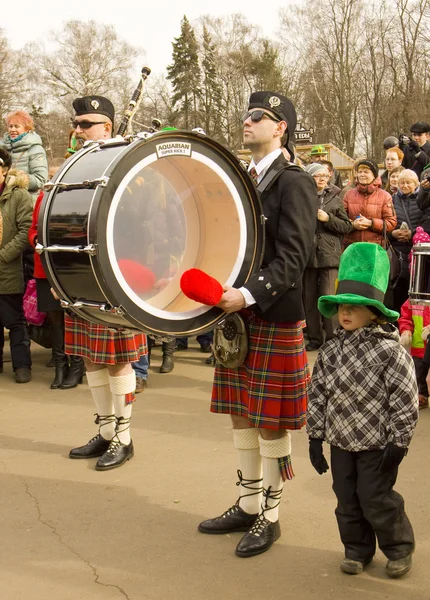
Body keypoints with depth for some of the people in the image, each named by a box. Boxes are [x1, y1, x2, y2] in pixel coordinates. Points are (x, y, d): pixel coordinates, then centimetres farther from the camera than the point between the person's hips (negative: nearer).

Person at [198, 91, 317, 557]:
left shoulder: (294, 183, -10)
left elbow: (291, 258, -18)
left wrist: (248, 294, -28)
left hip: (274, 319, -7)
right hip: (237, 315, 8)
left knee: (271, 423, 2)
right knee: (240, 414, 14)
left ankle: (269, 516, 16)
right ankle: (248, 505, 28)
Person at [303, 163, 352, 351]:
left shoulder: (335, 199, 6)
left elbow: (347, 226, 4)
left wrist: (328, 219, -8)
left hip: (329, 255, -1)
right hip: (307, 254, 2)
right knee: (309, 298, 7)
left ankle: (332, 337, 2)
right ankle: (314, 337, 17)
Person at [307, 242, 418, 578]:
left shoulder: (390, 351, -16)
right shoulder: (331, 351, 0)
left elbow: (405, 401, -14)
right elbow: (318, 394, 6)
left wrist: (398, 443, -13)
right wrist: (315, 436, 6)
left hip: (377, 444, -5)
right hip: (341, 441, 5)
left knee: (376, 500, 3)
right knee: (347, 500, 13)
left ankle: (399, 547, 26)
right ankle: (358, 548, 31)